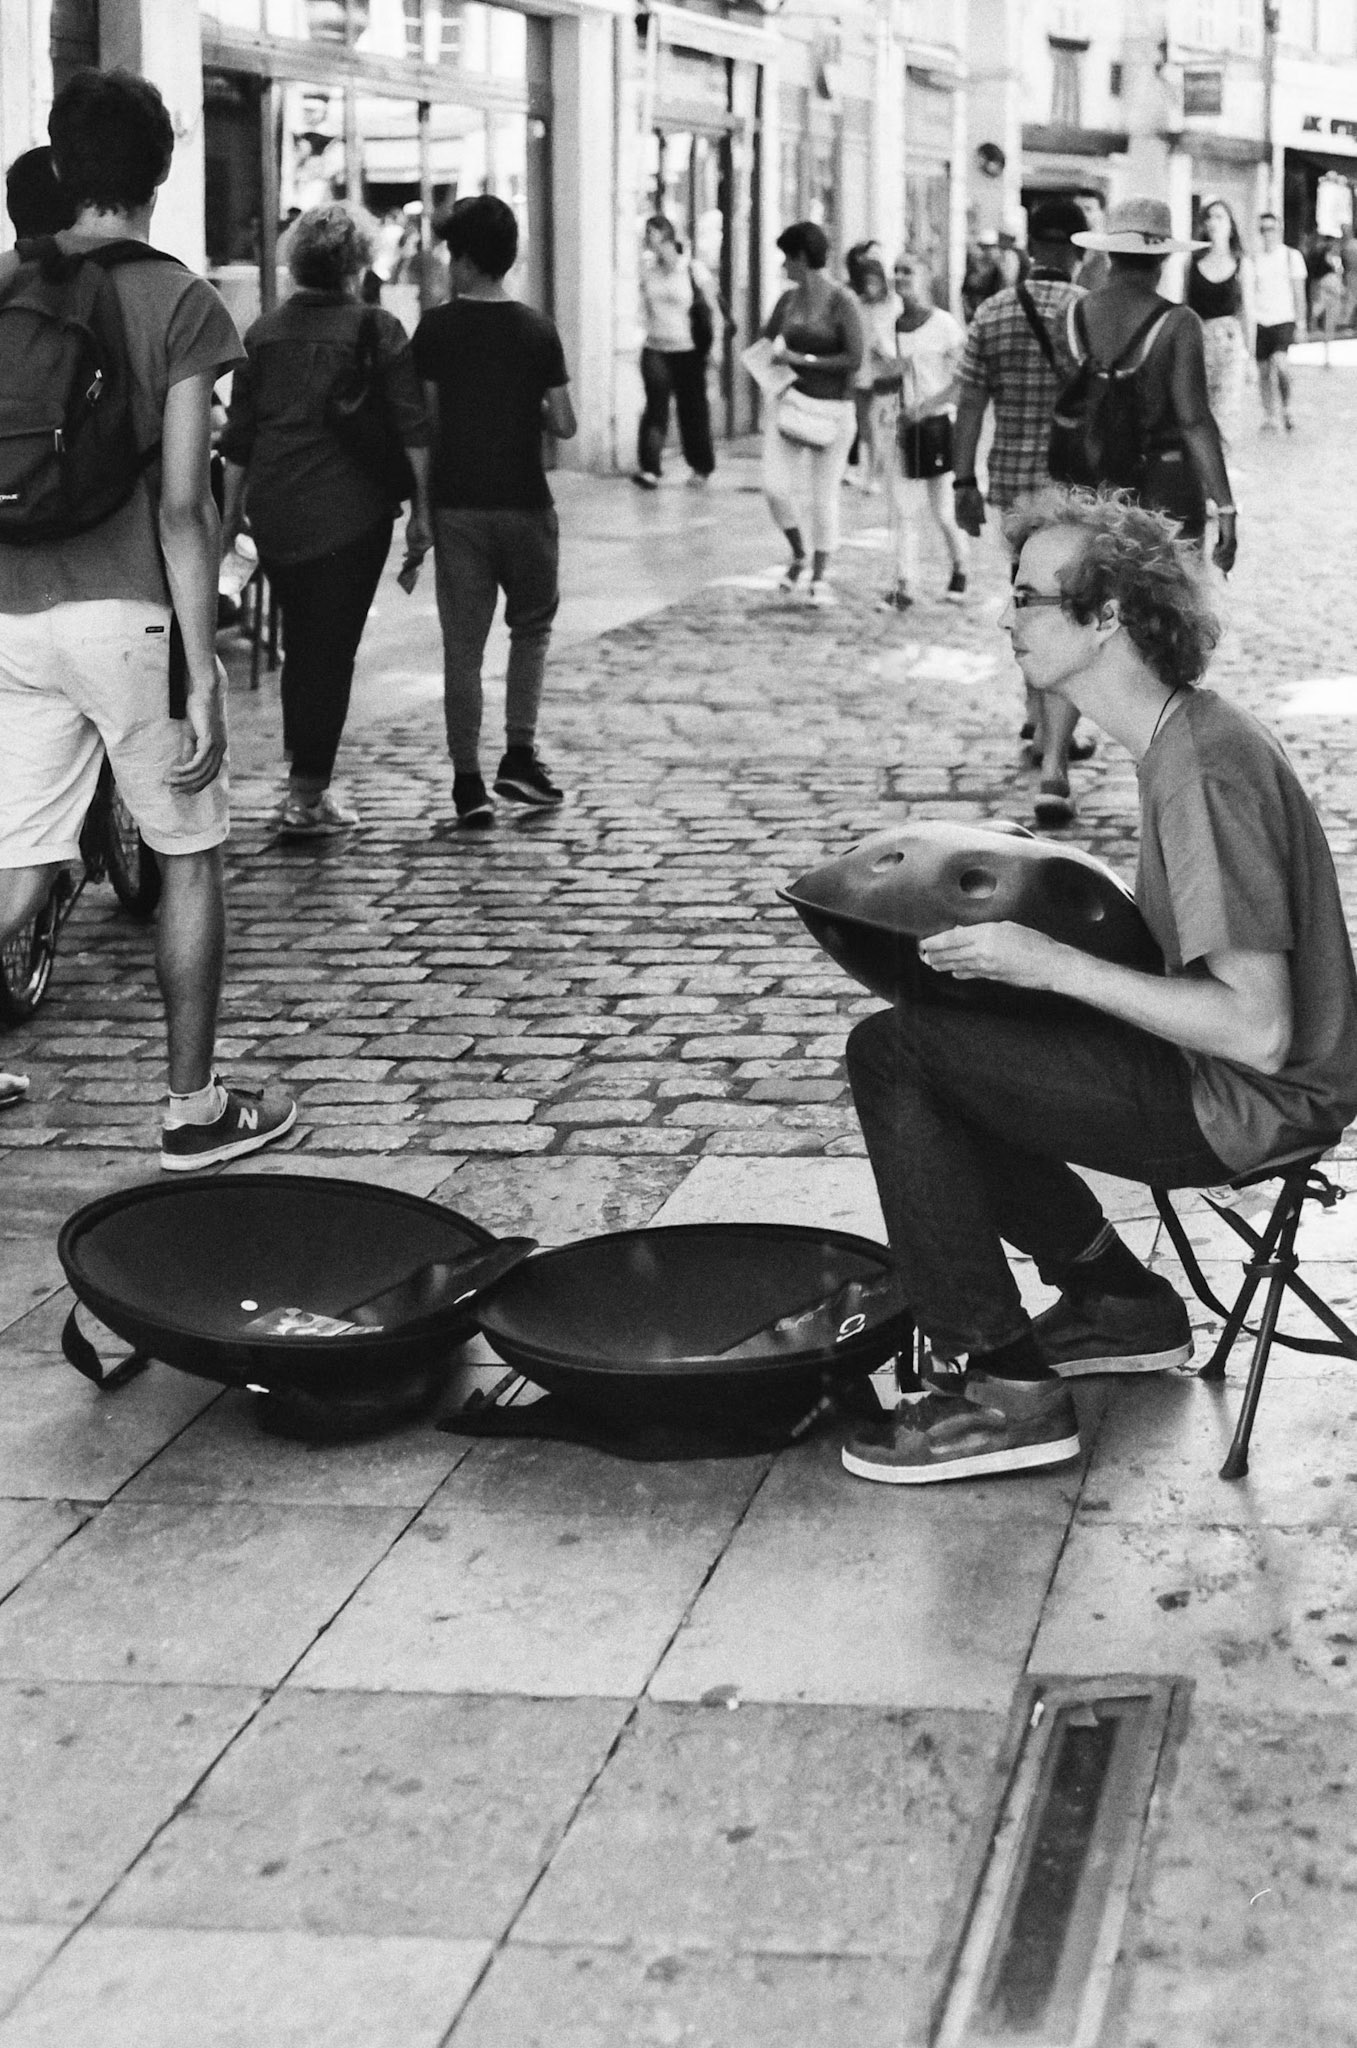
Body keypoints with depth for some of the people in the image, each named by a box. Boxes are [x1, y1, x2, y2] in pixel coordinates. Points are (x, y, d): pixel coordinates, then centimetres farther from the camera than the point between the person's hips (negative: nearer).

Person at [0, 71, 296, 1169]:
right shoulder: (182, 303, -6)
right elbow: (182, 507, -11)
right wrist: (202, 672, -9)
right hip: (130, 613, -4)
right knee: (192, 859, 12)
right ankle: (195, 1109, 18)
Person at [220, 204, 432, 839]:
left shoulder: (263, 332, 7)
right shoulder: (376, 329, -5)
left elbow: (239, 434, 9)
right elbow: (412, 427, -9)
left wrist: (232, 509, 17)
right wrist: (422, 506, -3)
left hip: (274, 513, 4)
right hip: (350, 511, -4)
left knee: (299, 643, 19)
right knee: (331, 649, 0)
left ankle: (303, 777, 25)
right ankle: (308, 797, -3)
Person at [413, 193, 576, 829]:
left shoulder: (436, 328, -4)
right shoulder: (538, 330, -2)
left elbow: (424, 422, -6)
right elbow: (563, 424, -3)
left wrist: (421, 504, 4)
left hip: (457, 506, 0)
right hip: (524, 503, 0)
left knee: (462, 645, 4)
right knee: (532, 624, 19)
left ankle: (468, 784, 3)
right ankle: (520, 754, 8)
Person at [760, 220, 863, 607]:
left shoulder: (841, 302, -11)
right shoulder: (789, 299, 6)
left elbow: (854, 358, -16)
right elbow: (766, 340, 19)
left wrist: (803, 360, -14)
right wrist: (775, 356, -2)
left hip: (832, 410, -5)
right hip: (792, 400, 5)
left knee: (824, 495, 3)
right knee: (776, 487, -8)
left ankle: (819, 578, 17)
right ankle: (798, 554, 19)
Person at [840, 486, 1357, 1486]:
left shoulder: (1205, 772, -24)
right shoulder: (1188, 731, 8)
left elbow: (1258, 1027, -27)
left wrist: (1057, 964, -24)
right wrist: (1037, 925, 9)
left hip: (1251, 1104, -10)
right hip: (1219, 1069, 10)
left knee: (894, 1053, -13)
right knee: (950, 1043, 17)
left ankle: (1005, 1389, -7)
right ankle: (1120, 1303, 21)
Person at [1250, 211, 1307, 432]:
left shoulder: (1292, 256, 3)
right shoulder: (1254, 259, 9)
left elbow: (1299, 294, 4)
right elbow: (1248, 293, 13)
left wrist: (1301, 325, -1)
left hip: (1284, 319, -3)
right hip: (1260, 320, 3)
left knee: (1279, 360, -24)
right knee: (1264, 371, 2)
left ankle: (1287, 408, -4)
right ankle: (1269, 418, 12)